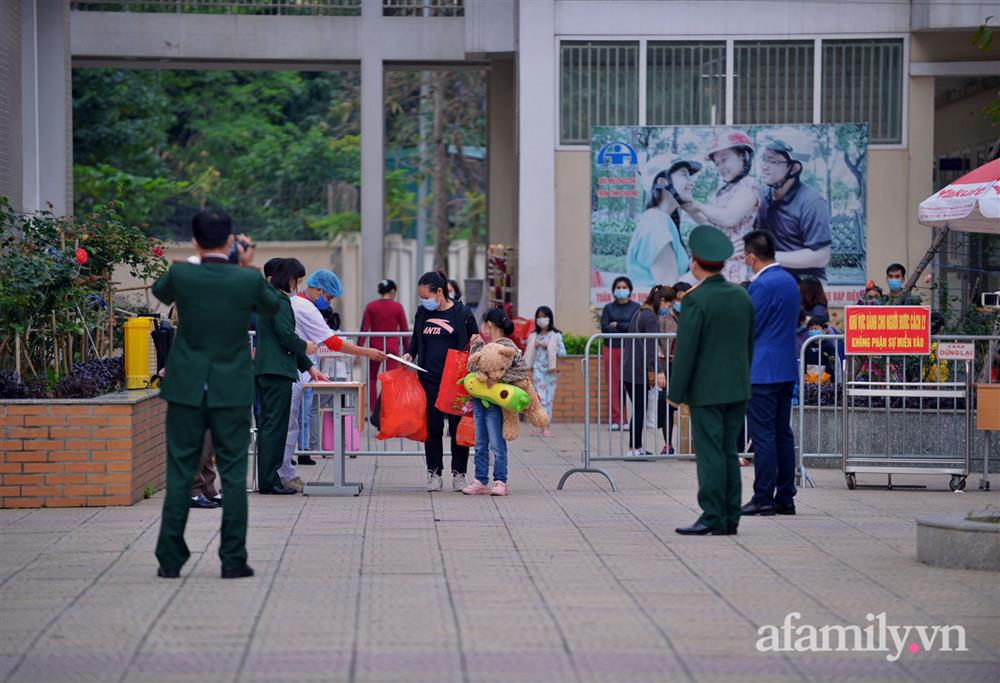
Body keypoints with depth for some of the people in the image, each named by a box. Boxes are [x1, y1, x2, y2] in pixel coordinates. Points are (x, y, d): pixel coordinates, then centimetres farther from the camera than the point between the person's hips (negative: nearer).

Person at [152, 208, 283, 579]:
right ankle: (233, 559, 4)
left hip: (187, 389, 1)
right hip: (233, 391, 0)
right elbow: (272, 306, 12)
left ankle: (170, 559, 7)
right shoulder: (249, 280, -9)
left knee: (180, 472, 6)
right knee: (233, 473, 5)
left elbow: (159, 292, 15)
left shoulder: (180, 275, -9)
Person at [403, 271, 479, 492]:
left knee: (458, 427, 3)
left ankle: (458, 473, 12)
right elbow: (415, 338, 20)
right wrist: (409, 353, 1)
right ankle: (434, 473, 11)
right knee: (433, 427, 3)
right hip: (430, 380, 3)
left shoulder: (462, 313, -3)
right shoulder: (423, 313, 7)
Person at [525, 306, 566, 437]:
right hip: (538, 369, 0)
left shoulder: (556, 335, 2)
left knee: (549, 398, 2)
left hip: (551, 370, 0)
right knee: (541, 398, -9)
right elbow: (529, 354, 12)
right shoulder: (533, 336, 8)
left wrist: (548, 346, -13)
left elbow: (563, 352, -5)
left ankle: (546, 426, 9)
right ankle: (544, 427, -14)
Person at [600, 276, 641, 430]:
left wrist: (617, 325, -3)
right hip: (611, 348, 2)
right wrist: (625, 328, -9)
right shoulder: (608, 308, 12)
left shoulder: (635, 307, 8)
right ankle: (616, 419, 2)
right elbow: (604, 327, -1)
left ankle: (627, 419, -3)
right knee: (613, 385, -2)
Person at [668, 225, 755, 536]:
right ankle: (730, 518, 12)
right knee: (729, 452, 11)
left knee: (710, 454, -4)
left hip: (706, 390, -7)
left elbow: (686, 350, -15)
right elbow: (750, 344, 13)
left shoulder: (696, 300, -15)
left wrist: (675, 393, -8)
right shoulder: (742, 295, 6)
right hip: (738, 388, 7)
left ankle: (713, 518, -5)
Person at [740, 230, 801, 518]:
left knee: (763, 435, -6)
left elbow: (748, 328, -13)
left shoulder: (762, 285, -15)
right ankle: (785, 498, 12)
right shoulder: (790, 281, 13)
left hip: (762, 371, -9)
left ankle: (763, 498, -6)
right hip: (787, 369, 9)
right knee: (783, 434, 10)